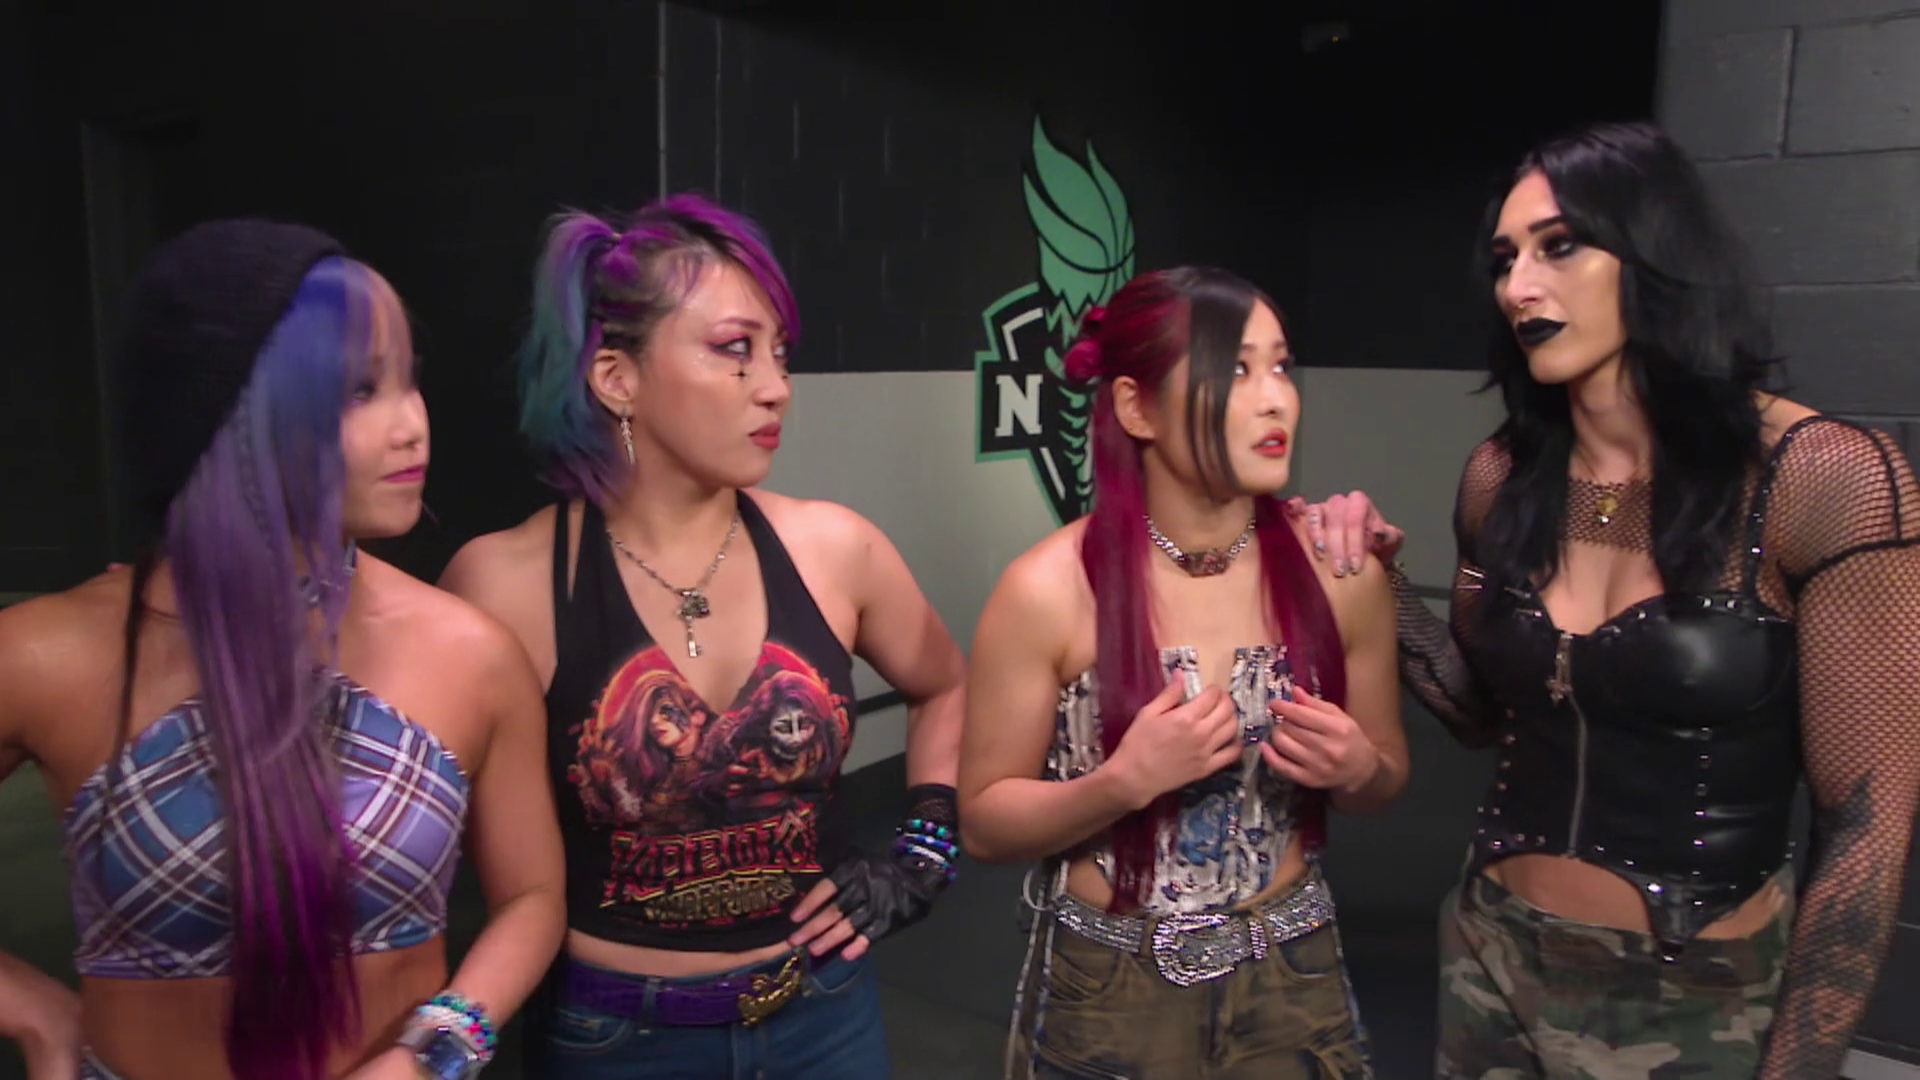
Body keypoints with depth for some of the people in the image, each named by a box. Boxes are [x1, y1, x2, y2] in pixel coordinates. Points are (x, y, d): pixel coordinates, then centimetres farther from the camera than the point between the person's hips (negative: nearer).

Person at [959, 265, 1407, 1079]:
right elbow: (984, 823, -10)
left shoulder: (1336, 568, -10)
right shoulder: (1048, 590, -18)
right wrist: (1124, 782, -25)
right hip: (1108, 996, -2)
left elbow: (1386, 779, 5)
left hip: (1292, 982, 3)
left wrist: (1355, 768, -17)